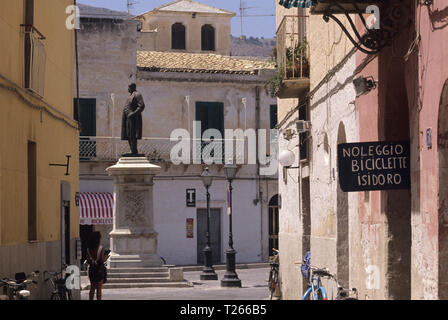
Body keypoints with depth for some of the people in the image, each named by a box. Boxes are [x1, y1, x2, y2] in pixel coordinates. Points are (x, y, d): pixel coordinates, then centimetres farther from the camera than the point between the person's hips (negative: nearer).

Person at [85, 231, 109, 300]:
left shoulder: (89, 248, 1)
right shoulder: (101, 248, -13)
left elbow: (88, 261, 2)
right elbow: (102, 260, -14)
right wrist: (106, 258, 6)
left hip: (91, 269, 4)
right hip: (100, 269, -4)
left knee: (92, 289, 13)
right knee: (99, 289, 2)